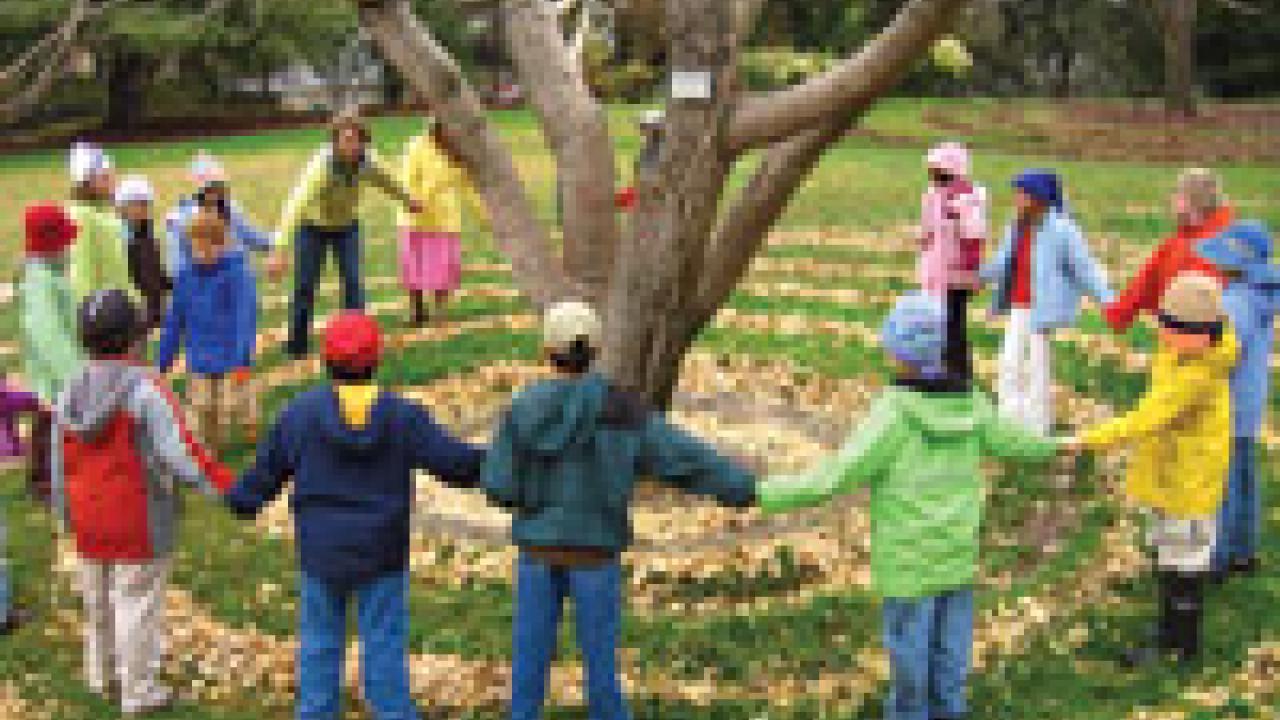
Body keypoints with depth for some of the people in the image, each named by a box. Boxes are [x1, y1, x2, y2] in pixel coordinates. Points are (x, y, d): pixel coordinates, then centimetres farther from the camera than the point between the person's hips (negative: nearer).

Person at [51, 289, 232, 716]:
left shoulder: (72, 394, -3)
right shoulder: (142, 390, -23)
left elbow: (60, 466, 5)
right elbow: (180, 455, -26)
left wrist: (68, 518, 18)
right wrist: (228, 487, -15)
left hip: (89, 521, 6)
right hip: (140, 522, -6)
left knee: (98, 599, 23)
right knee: (138, 604, 8)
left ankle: (102, 673, 42)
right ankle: (139, 692, 21)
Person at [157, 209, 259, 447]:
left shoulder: (237, 272, -12)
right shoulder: (186, 275, 2)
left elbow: (246, 317, -17)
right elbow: (174, 322, 10)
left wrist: (244, 360, -26)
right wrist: (162, 363, 14)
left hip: (232, 366, -4)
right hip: (200, 367, 5)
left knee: (246, 420, -1)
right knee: (202, 430, 10)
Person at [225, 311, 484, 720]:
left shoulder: (300, 414, -8)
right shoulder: (402, 416, -11)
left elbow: (266, 471, 3)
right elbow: (454, 462, -9)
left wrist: (242, 500, 24)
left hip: (321, 552, 1)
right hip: (382, 555, -1)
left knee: (319, 642, 16)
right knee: (384, 646, 8)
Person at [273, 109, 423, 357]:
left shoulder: (368, 160, -24)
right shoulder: (322, 165, -38)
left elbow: (387, 181, 0)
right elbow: (297, 204, -47)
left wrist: (409, 201, 19)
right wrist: (280, 248, -58)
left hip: (347, 226, 3)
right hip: (313, 226, -3)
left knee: (353, 281, -7)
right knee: (305, 285, 1)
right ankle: (298, 344, 16)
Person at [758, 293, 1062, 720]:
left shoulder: (894, 414, -23)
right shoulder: (970, 404, -6)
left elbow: (834, 478, -26)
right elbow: (1012, 441, 12)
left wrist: (763, 494, -22)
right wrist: (1052, 446, 34)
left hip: (910, 561, -5)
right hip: (958, 554, 5)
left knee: (909, 648, 11)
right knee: (950, 649, 18)